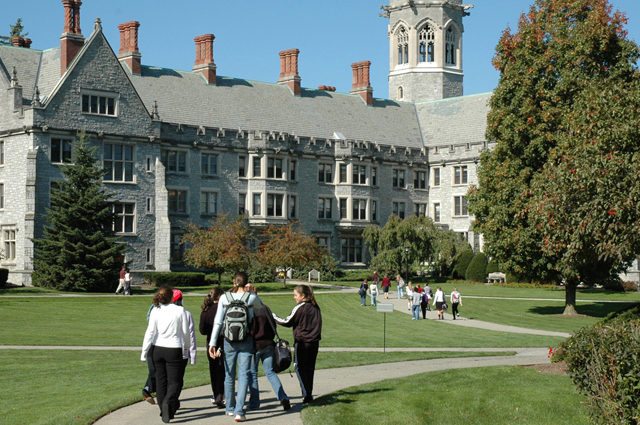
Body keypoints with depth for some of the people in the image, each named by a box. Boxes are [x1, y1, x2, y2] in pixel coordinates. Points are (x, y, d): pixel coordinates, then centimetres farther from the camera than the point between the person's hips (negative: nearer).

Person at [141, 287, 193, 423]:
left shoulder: (155, 311, -2)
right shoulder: (179, 310, -6)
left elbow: (150, 332, -3)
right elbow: (185, 332, 0)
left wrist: (144, 352, 3)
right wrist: (187, 347, 15)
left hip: (158, 349, 3)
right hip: (174, 349, -3)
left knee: (160, 380, 14)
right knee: (174, 381, 1)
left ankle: (164, 410, 21)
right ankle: (168, 402, -25)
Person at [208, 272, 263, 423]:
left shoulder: (224, 297, -1)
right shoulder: (252, 297, -3)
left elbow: (218, 321, -4)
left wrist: (213, 343, -3)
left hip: (229, 340, 2)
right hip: (246, 341, -2)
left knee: (229, 374, 15)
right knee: (244, 375, -2)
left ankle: (230, 408, 28)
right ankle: (239, 411, -13)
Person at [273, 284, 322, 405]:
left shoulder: (299, 308, -13)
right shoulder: (315, 307, 8)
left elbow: (288, 322, -7)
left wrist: (273, 317, 3)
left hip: (302, 342, -7)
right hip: (314, 342, 7)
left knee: (300, 368, 1)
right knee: (310, 368, 13)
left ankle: (307, 394, -7)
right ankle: (309, 395, 17)